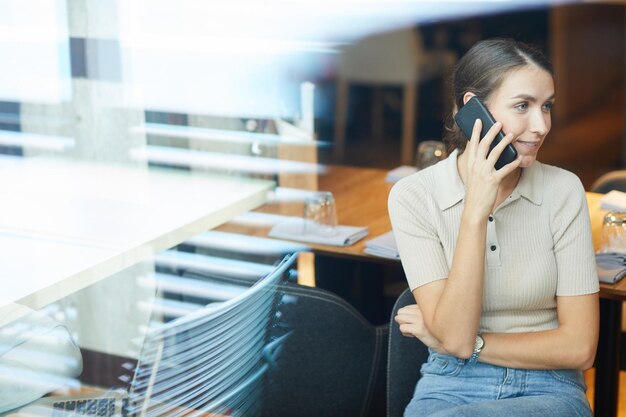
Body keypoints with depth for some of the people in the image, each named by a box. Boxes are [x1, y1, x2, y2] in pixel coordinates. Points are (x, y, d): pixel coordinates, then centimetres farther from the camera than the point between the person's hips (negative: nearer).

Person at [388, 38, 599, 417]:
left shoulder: (563, 190, -4)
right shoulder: (413, 196, -6)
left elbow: (579, 347, -6)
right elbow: (454, 336, -16)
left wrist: (469, 343, -9)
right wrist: (475, 211, -21)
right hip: (452, 385, 1)